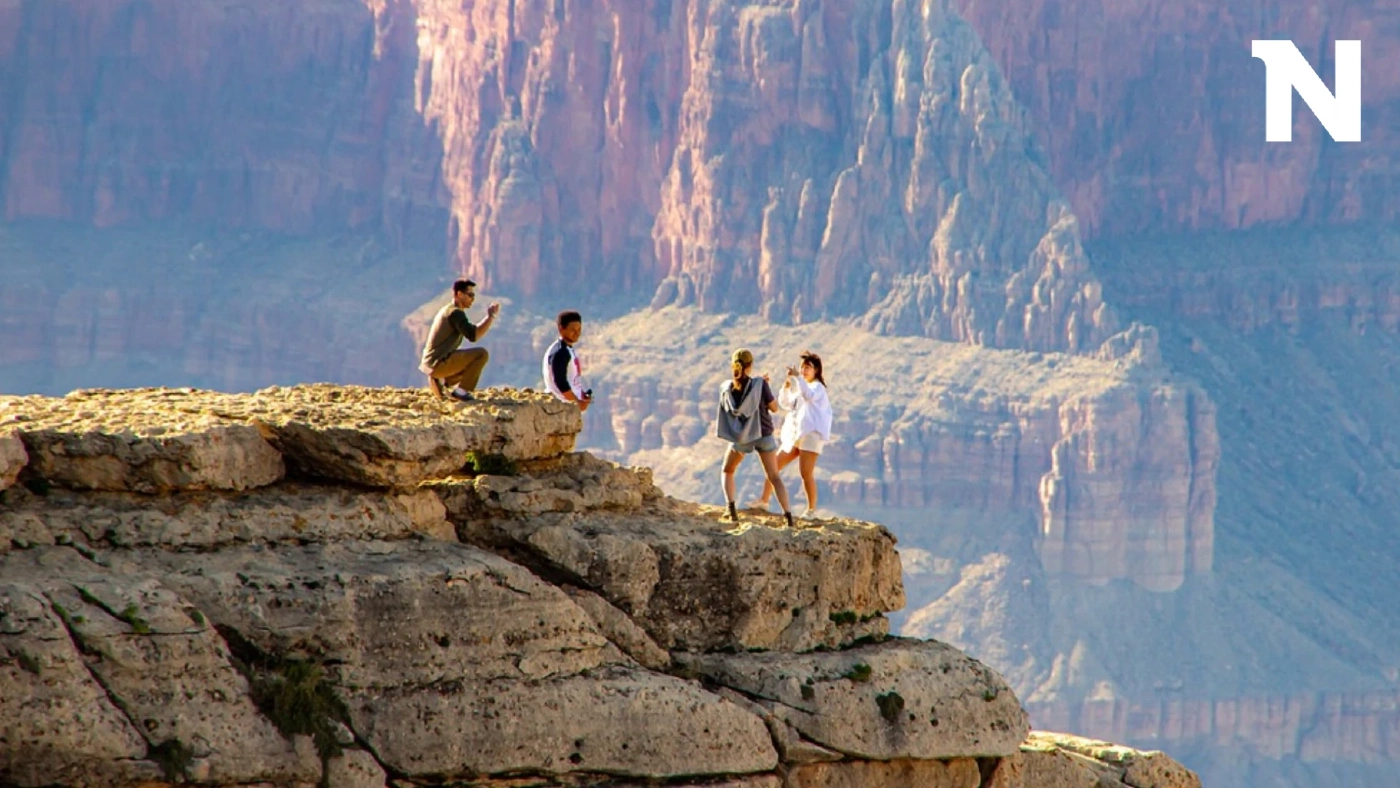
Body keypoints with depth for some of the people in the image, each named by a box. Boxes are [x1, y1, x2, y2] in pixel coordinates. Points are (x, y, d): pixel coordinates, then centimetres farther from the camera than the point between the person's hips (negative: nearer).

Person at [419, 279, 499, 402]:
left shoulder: (446, 310, 19)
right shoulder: (455, 313, -14)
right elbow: (473, 336, -23)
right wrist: (491, 316, -15)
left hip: (431, 362, 10)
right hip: (439, 362, -10)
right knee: (482, 354, -16)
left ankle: (440, 382, 12)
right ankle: (461, 390, -11)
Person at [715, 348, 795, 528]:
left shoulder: (726, 388, -7)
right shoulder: (759, 385, -15)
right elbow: (774, 407, -7)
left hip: (740, 437, 1)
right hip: (763, 434, -1)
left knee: (728, 471, 22)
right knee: (774, 476, 6)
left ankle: (731, 509, 4)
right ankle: (788, 516, -6)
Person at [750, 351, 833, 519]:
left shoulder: (818, 387, -4)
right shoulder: (800, 387, 21)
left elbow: (809, 396, -28)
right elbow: (784, 404, 19)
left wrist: (798, 377, -34)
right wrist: (786, 387, 2)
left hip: (811, 434, -8)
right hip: (794, 434, 8)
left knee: (806, 473, -14)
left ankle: (812, 509, -5)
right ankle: (764, 500, 18)